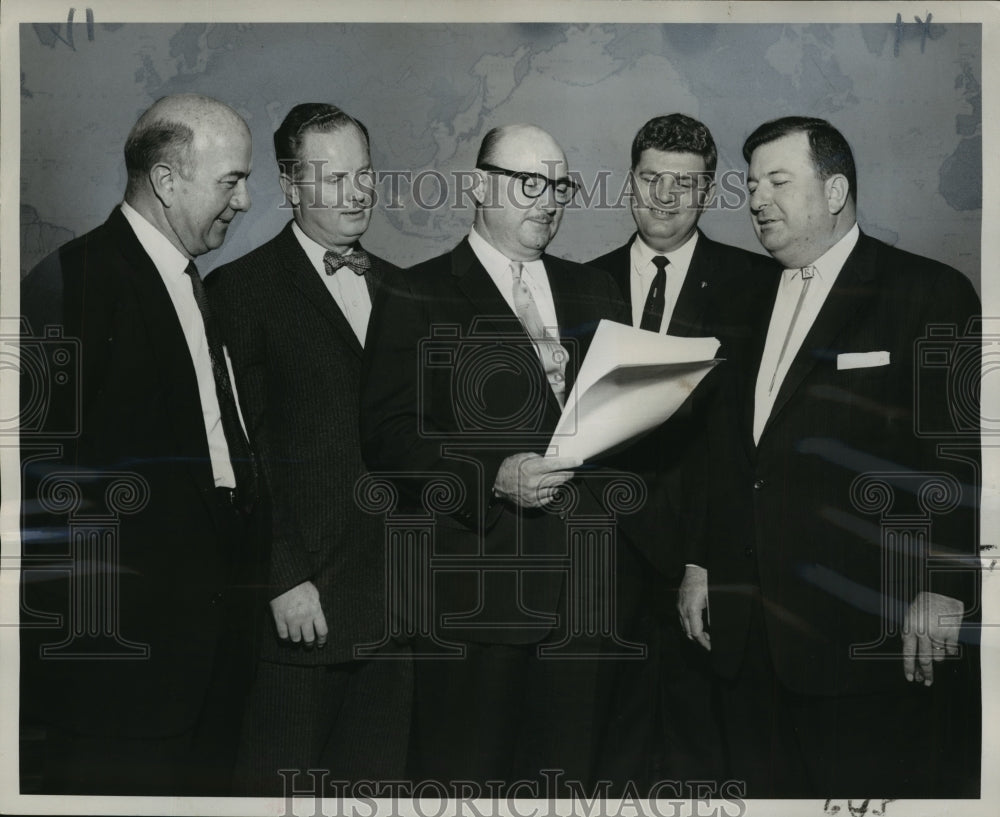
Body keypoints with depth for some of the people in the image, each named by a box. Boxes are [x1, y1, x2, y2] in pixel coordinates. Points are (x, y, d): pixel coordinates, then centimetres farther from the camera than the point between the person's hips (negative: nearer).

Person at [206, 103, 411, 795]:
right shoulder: (242, 289, -4)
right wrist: (284, 580, -12)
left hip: (393, 603, 5)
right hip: (301, 600, -5)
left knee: (378, 776, 11)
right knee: (280, 781, 4)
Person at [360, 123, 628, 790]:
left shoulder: (592, 291, 16)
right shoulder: (417, 297, 0)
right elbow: (389, 437, -7)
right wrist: (495, 477, -19)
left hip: (579, 583, 5)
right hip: (473, 590, -4)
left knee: (567, 769, 11)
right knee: (466, 776, 3)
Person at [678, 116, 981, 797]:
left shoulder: (928, 294, -3)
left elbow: (962, 453, -8)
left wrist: (942, 589, -13)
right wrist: (703, 563, 14)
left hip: (878, 632, -5)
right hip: (753, 633, 6)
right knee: (770, 786, 9)